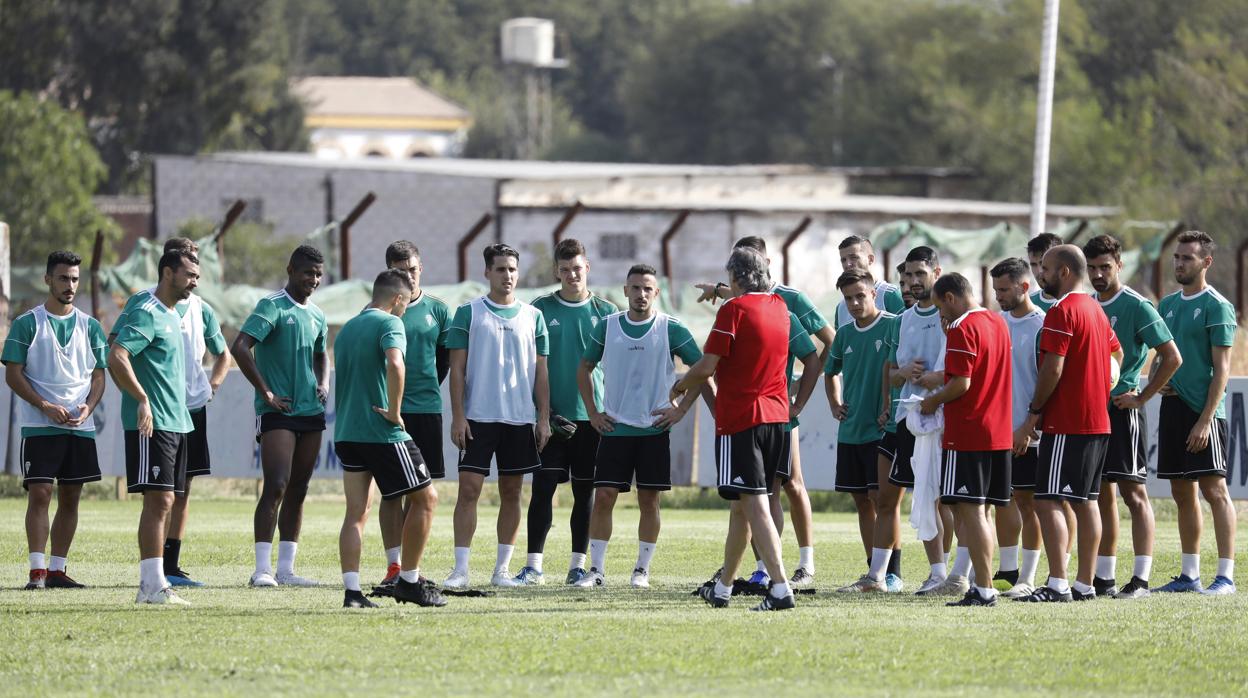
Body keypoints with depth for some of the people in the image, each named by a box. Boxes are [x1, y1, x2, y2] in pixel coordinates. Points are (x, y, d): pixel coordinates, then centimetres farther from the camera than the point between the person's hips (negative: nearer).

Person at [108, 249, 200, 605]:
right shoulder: (147, 315, -12)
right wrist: (142, 399, -28)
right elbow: (116, 358, -24)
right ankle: (153, 585, -13)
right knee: (158, 501, -12)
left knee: (163, 502, 9)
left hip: (175, 423, 10)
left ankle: (151, 584, 11)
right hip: (152, 425, -10)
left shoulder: (173, 316, 18)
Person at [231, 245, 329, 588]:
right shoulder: (272, 306, -8)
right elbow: (239, 348, -17)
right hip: (277, 413, -7)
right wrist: (266, 393, -16)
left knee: (298, 491, 7)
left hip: (311, 411, 7)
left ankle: (285, 569, 11)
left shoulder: (317, 316, 15)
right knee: (276, 486, -13)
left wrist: (323, 384, 11)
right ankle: (262, 568, -12)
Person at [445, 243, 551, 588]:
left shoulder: (533, 316, 8)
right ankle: (460, 569, -7)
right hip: (478, 417, -3)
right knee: (469, 489, -8)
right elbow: (457, 368, 0)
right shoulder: (468, 313, 1)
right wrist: (458, 416, -8)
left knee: (511, 493, 6)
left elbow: (540, 372, 10)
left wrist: (544, 417, 2)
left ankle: (502, 569, 12)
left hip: (521, 418, 3)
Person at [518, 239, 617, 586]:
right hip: (551, 413, -1)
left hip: (592, 414, 1)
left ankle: (578, 565, 11)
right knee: (543, 488, -7)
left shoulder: (606, 312, 5)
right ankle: (534, 565, -6)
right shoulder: (542, 309, 4)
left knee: (585, 492, 5)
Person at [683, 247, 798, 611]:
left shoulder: (733, 309, -12)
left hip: (739, 417, -7)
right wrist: (722, 295, 50)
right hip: (776, 415, 7)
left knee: (754, 505, -11)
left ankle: (781, 587, -23)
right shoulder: (779, 306, 10)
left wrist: (680, 387, 6)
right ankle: (722, 587, 28)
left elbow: (708, 366, -14)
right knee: (742, 504, 17)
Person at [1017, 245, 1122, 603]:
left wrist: (1034, 411, -9)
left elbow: (1053, 368, -19)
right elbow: (1117, 353, 27)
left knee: (1048, 501, -11)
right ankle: (1085, 584, 11)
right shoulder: (1095, 308, 15)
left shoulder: (1061, 312, -14)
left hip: (1066, 424, -10)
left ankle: (1057, 584, -18)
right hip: (1098, 421, 10)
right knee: (1086, 502, 11)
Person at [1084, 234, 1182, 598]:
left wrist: (1142, 397, -11)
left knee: (1133, 491, -7)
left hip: (1122, 409, -7)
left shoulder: (1136, 306, -9)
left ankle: (1141, 578, -9)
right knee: (1103, 494, 10)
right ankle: (1103, 578, 14)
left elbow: (1172, 357, -11)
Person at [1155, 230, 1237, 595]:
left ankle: (1226, 575, -11)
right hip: (1172, 407, 8)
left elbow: (1222, 369, -11)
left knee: (1214, 489, -9)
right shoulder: (1168, 305, 15)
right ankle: (1189, 575, 15)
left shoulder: (1217, 307, -7)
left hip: (1203, 411, -8)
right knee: (1182, 493, 10)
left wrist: (1205, 419, -17)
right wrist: (1159, 381, 0)